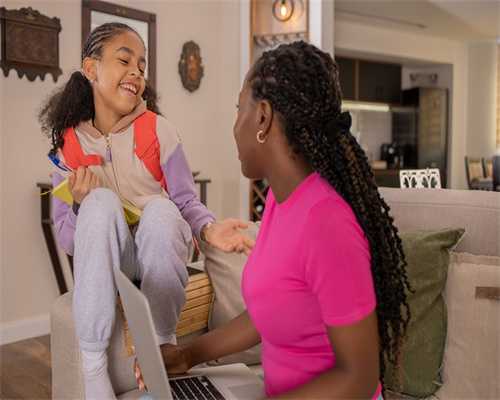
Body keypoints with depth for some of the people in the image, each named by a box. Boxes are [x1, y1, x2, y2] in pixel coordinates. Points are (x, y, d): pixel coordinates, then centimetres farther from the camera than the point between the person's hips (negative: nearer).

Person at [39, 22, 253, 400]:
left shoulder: (158, 129, -7)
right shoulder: (69, 143, -3)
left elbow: (186, 201, -5)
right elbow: (66, 239, -1)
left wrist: (209, 228, -27)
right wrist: (80, 206, -23)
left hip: (160, 256, 0)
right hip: (106, 262, 1)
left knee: (160, 208, -32)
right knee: (102, 202, -30)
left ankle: (163, 342, -16)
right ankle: (93, 360, -27)